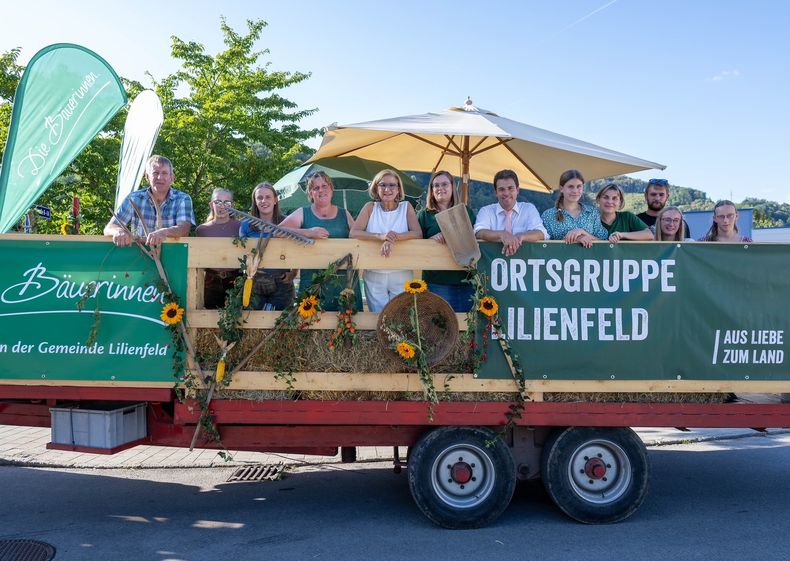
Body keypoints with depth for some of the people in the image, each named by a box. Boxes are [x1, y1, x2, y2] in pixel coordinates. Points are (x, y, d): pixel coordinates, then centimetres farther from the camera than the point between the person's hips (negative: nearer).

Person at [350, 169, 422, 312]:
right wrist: (380, 236, -24)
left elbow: (418, 234, -10)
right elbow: (353, 233, -9)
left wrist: (393, 238, -26)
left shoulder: (406, 207, 2)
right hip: (374, 276, 0)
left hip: (401, 275, 0)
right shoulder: (370, 207, 2)